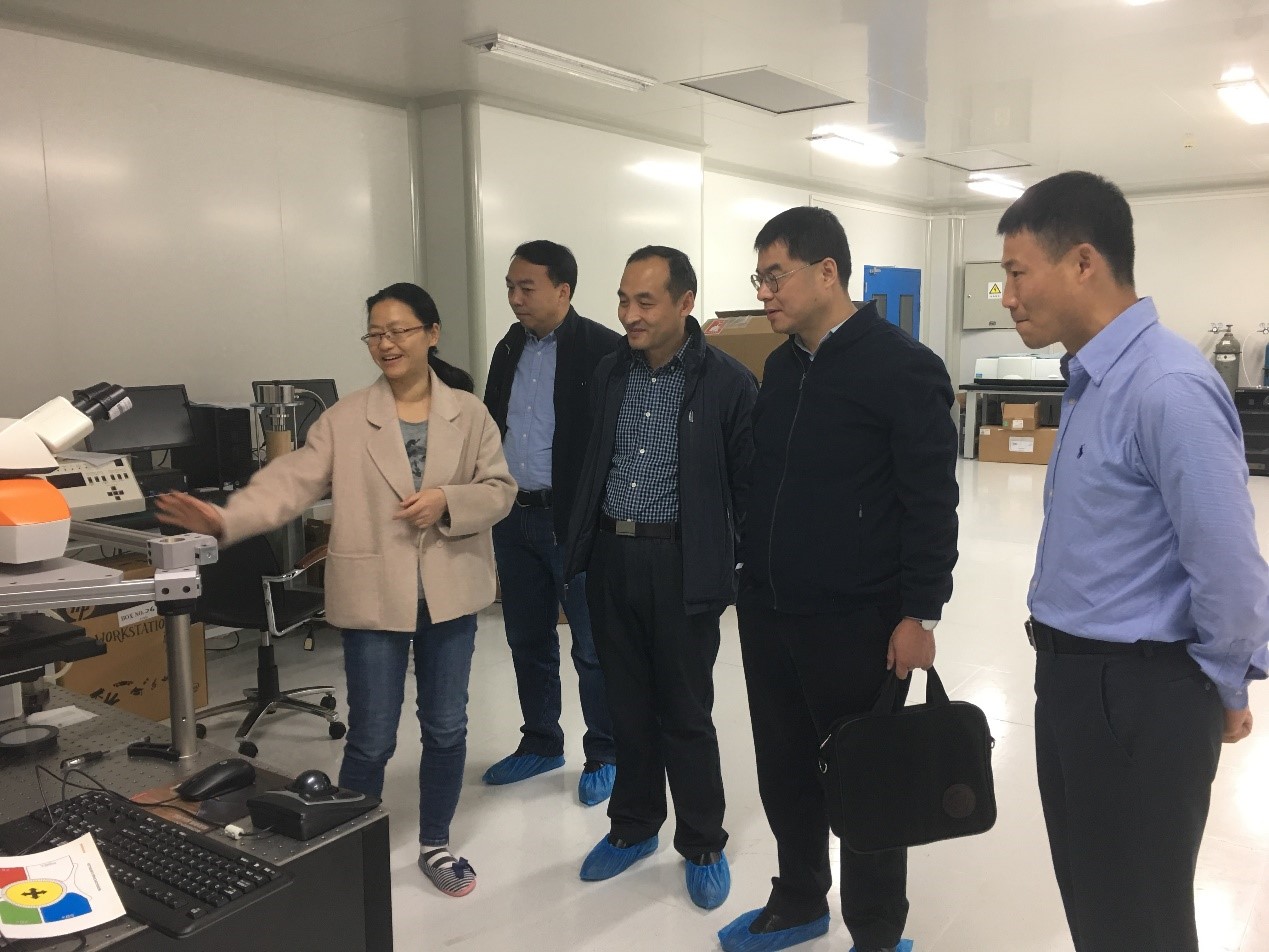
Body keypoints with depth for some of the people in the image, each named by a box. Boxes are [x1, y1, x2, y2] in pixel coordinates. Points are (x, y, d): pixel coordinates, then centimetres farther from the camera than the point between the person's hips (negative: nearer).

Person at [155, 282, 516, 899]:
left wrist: (448, 500, -18)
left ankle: (435, 845, 33)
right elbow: (292, 482, -11)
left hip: (450, 592, 2)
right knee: (371, 739, 6)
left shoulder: (469, 412, 1)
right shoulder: (346, 418, -2)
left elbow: (500, 490, 0)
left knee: (446, 728, 13)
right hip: (376, 595, -1)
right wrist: (226, 520, -26)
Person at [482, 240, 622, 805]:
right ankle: (540, 744, 34)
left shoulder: (602, 350, -11)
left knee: (592, 647, 5)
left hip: (573, 519, -7)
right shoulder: (509, 349, 11)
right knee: (527, 641, 17)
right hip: (513, 519, 7)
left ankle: (604, 757, 21)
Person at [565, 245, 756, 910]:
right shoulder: (608, 372, 6)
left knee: (685, 713, 7)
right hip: (610, 558, 5)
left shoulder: (727, 383, -9)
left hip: (682, 566, -4)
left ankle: (702, 846, 27)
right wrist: (579, 549, 11)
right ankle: (633, 826, 35)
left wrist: (732, 569, -6)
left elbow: (746, 485, -5)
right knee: (628, 705, 16)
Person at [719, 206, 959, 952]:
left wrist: (919, 612, -14)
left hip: (856, 621, -7)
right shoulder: (782, 365, 9)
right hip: (768, 613, 7)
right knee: (784, 770, 18)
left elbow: (932, 502, -13)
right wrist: (752, 580, 15)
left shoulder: (901, 367, -13)